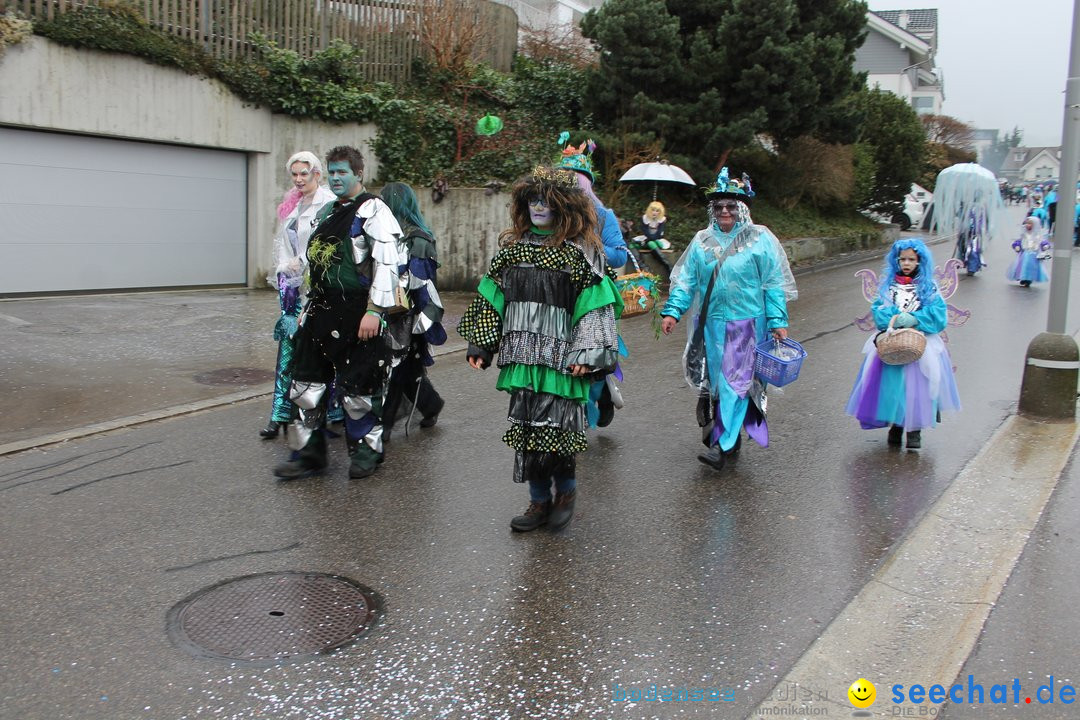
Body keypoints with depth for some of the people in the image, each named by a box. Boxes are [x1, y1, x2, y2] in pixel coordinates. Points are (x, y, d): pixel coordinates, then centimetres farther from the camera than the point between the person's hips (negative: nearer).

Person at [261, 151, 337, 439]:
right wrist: (283, 270, 5)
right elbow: (282, 241, 18)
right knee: (288, 344, 4)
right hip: (292, 283, 7)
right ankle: (280, 414, 7)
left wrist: (301, 262, -12)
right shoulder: (291, 204, 17)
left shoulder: (328, 203, -7)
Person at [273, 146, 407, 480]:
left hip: (357, 313, -8)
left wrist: (375, 310, -23)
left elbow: (387, 262, -18)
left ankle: (367, 450, 19)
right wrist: (309, 306, 23)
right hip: (322, 310, 8)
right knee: (306, 383, 9)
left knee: (358, 387, 0)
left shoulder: (373, 210, -9)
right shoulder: (326, 213, 18)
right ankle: (309, 453, 19)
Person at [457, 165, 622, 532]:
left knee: (558, 427, -3)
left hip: (559, 356, -5)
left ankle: (565, 491, 22)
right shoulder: (514, 247, 12)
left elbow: (595, 306, -7)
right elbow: (492, 298, 14)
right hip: (521, 355, 5)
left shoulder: (580, 252, -3)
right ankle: (539, 499, 21)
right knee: (526, 427, 8)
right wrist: (480, 344, 9)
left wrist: (585, 354, -15)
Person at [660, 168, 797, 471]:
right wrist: (672, 311, -5)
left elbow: (774, 284, -1)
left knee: (735, 381, -8)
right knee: (715, 381, 10)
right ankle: (733, 436, 25)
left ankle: (722, 444, -8)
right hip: (712, 324, 4)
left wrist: (778, 321, -7)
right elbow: (686, 280, 7)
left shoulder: (760, 239, -1)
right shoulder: (702, 241, 9)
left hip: (747, 324, -4)